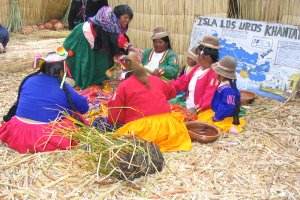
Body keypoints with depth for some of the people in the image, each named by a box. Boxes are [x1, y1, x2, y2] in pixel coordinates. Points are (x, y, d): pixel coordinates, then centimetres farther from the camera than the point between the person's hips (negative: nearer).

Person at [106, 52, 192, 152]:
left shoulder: (123, 85, 6)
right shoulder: (156, 79, 17)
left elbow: (114, 118, 3)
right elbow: (172, 92, 38)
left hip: (140, 129, -4)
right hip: (165, 124, 4)